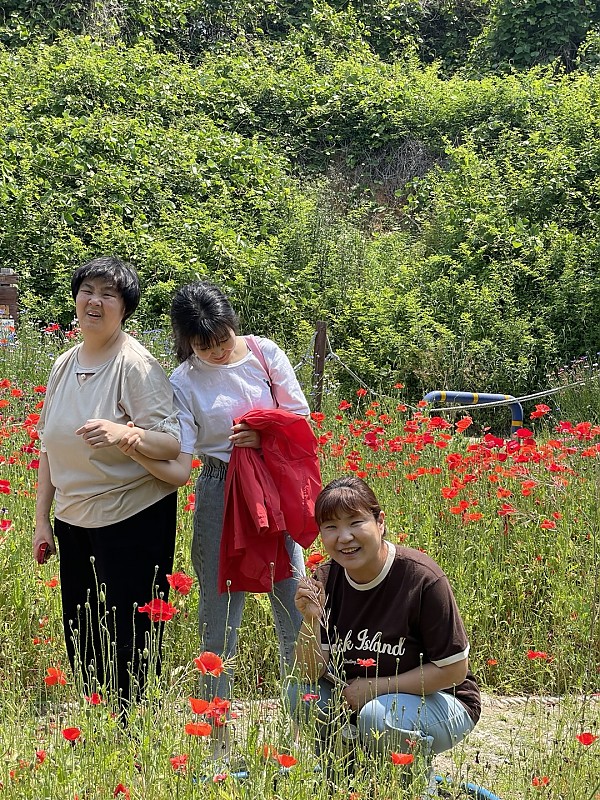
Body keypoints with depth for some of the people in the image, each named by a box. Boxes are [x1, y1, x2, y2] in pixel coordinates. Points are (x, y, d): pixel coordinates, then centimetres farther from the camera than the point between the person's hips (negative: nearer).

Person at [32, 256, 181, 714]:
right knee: (80, 639, 12)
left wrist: (126, 435, -37)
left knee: (128, 640, -3)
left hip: (134, 518, -7)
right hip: (74, 522, 7)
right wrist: (42, 520, 14)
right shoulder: (64, 366, 8)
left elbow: (173, 444, -19)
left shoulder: (136, 364, -12)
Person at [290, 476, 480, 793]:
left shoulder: (421, 577, -23)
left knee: (378, 716, -34)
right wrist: (311, 620, -25)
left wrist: (377, 686, -19)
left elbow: (454, 670, -17)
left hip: (439, 700, -5)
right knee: (301, 693, -19)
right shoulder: (326, 579, -7)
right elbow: (311, 674, -7)